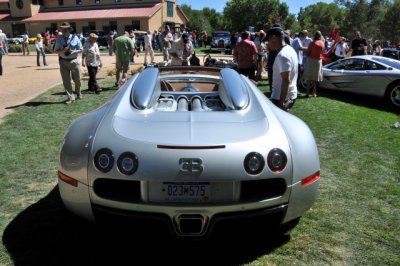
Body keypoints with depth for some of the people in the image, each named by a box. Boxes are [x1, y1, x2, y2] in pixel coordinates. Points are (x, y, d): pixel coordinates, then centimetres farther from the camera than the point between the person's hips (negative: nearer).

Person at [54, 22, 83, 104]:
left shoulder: (74, 37, -2)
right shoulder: (59, 38, 2)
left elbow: (80, 50, 2)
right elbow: (56, 50, 3)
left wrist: (73, 51, -17)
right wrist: (62, 51, -18)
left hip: (74, 61, -1)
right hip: (63, 62, 1)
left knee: (77, 79, 10)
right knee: (66, 81, -1)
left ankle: (78, 93, 39)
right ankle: (70, 97, 8)